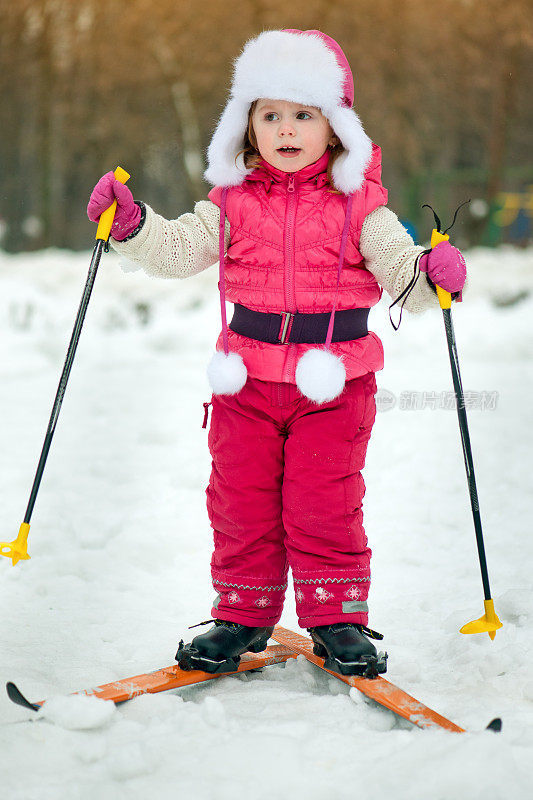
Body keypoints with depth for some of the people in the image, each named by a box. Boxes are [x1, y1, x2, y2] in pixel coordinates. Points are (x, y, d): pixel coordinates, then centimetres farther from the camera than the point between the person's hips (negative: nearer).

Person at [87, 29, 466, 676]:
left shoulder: (358, 202, -2)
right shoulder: (235, 200, 4)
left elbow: (396, 262, -6)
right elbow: (180, 250, 1)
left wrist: (427, 271, -27)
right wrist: (132, 226, -15)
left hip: (335, 381, -3)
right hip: (248, 377, 3)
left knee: (324, 506, -1)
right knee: (240, 501, 7)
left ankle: (338, 618, 14)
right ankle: (243, 616, 22)